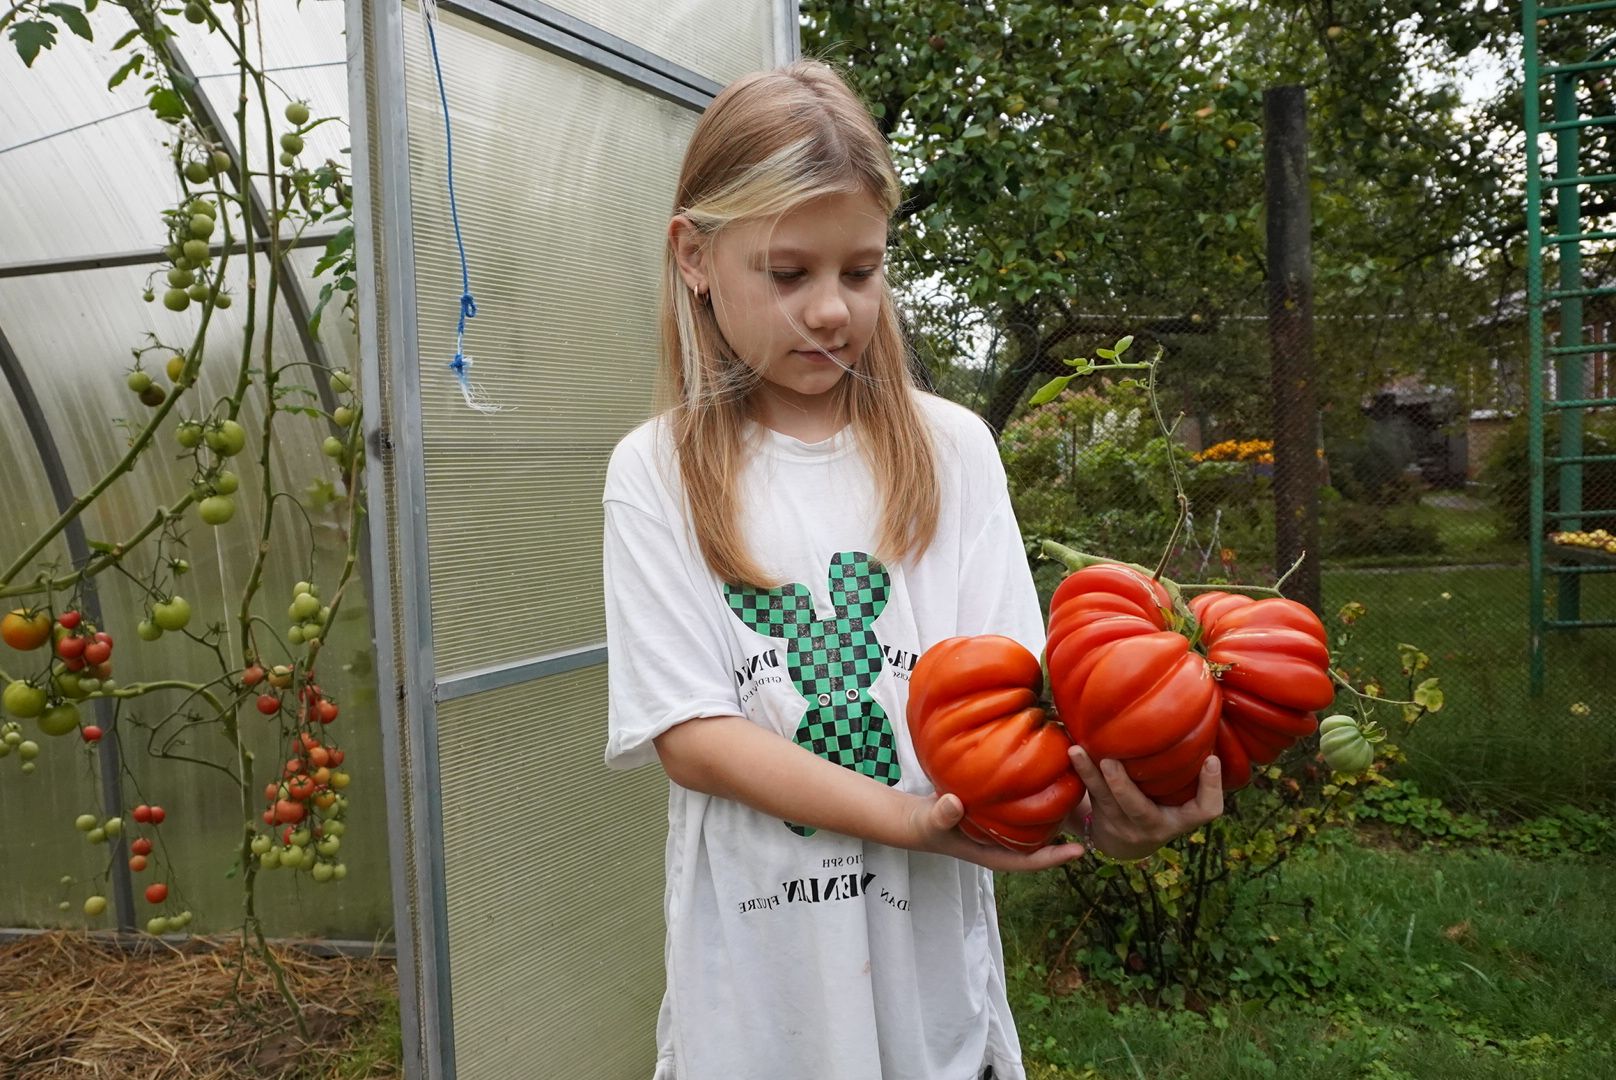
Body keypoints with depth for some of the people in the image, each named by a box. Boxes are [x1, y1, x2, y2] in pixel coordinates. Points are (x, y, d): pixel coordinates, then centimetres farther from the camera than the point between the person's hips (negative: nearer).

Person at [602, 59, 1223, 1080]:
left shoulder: (952, 448, 0)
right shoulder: (658, 473, -5)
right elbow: (689, 735, -11)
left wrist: (1097, 795, -28)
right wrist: (908, 817, -23)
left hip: (933, 958, 1)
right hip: (755, 975, -1)